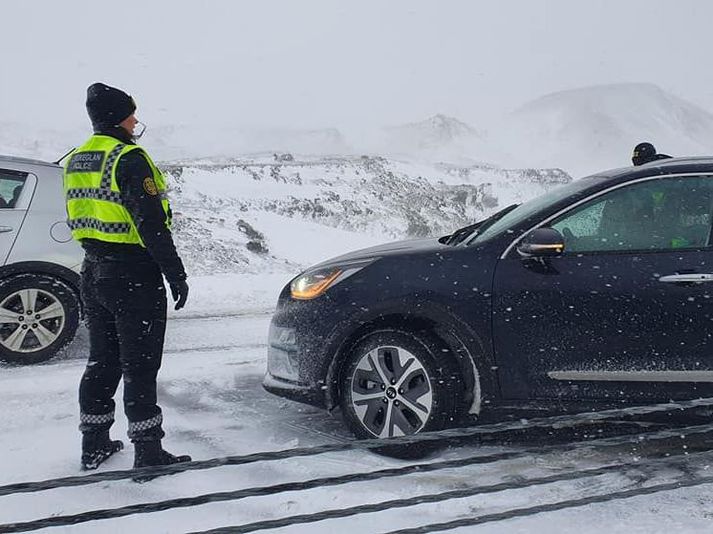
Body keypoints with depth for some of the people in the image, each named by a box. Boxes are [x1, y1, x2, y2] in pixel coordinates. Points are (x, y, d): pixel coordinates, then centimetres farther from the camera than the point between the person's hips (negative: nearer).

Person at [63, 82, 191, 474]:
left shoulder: (76, 161, 12)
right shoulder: (128, 159, -16)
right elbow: (151, 224, -20)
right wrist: (176, 273, -15)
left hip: (93, 272, 8)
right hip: (133, 275, -8)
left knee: (102, 360, 17)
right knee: (140, 364, -2)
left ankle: (94, 444, 24)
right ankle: (147, 450, 2)